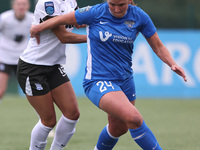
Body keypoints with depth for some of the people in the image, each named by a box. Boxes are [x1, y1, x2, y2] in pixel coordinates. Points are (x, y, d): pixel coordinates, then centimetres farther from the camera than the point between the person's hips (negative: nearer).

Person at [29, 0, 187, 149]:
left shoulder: (139, 16, -4)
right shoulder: (95, 13, -13)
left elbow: (158, 47, 3)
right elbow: (62, 19, 1)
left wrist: (172, 64, -14)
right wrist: (38, 28, 13)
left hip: (125, 80, 5)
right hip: (98, 81, -5)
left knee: (118, 128, 18)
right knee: (134, 118, -26)